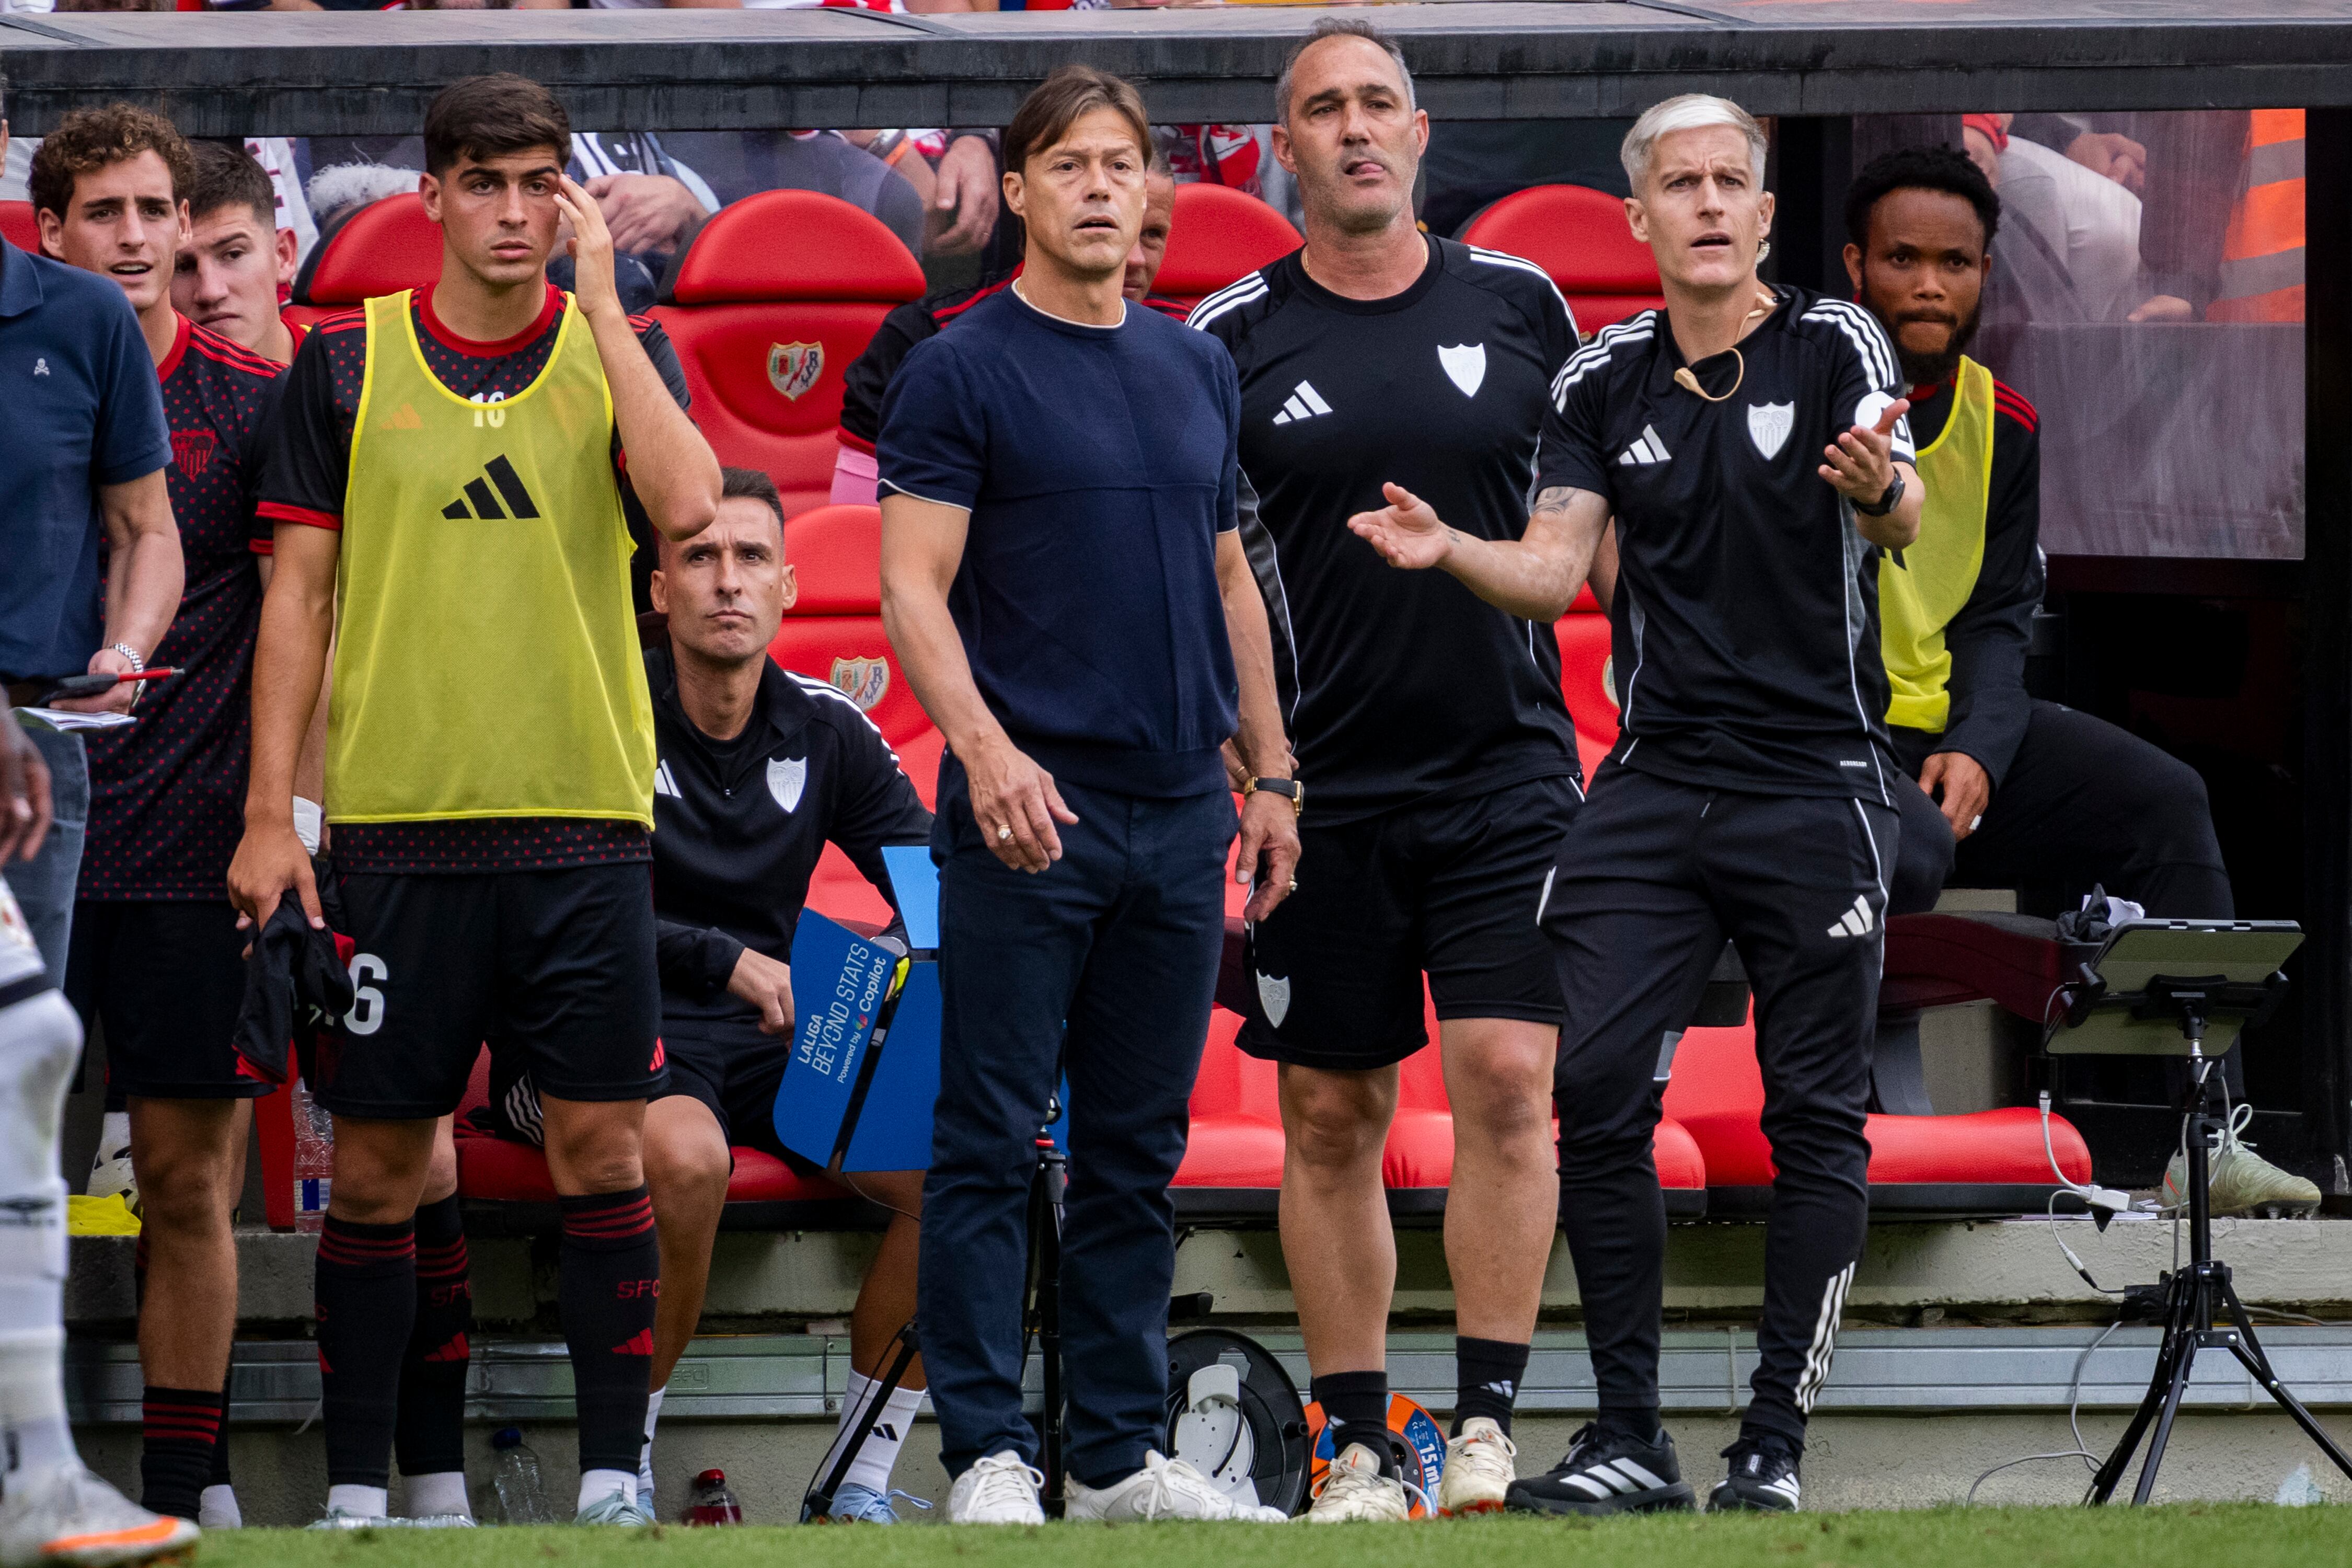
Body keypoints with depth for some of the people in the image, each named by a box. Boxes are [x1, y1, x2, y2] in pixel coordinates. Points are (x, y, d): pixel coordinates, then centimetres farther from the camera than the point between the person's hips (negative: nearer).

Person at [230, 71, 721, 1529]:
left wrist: (600, 301, -11)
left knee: (602, 1146, -2)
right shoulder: (346, 360, 6)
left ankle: (614, 1477, 3)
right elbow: (302, 591, 6)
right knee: (379, 1161, 2)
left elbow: (689, 504, -13)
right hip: (396, 817, 0)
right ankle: (360, 1487, 9)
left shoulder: (624, 348, 6)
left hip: (583, 818, 0)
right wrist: (270, 815, 0)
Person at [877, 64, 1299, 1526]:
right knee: (992, 1143, -4)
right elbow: (914, 588, -9)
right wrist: (986, 749, -22)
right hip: (1029, 807, -5)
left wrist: (1270, 774, 15)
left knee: (1139, 1149, 8)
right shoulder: (962, 372, -3)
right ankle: (989, 1452, -2)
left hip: (1179, 811, 6)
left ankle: (1125, 1450, 13)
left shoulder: (1198, 369, 15)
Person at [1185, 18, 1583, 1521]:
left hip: (1507, 765, 0)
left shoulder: (1519, 306, 5)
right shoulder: (1235, 341, 1)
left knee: (1507, 1080, -11)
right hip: (1322, 788, 0)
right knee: (1332, 1115, 2)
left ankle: (1489, 1423, -6)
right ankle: (1359, 1446, 9)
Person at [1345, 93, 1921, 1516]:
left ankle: (1776, 1449, 6)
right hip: (1657, 783, 4)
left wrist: (1878, 488, -42)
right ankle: (1631, 1440, 1)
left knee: (1816, 1119, 0)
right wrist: (1449, 549, -13)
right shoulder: (1604, 384, 8)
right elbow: (1557, 570, 7)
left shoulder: (1836, 347, -4)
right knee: (1595, 1089, -5)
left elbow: (1904, 522, -19)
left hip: (1819, 784, -3)